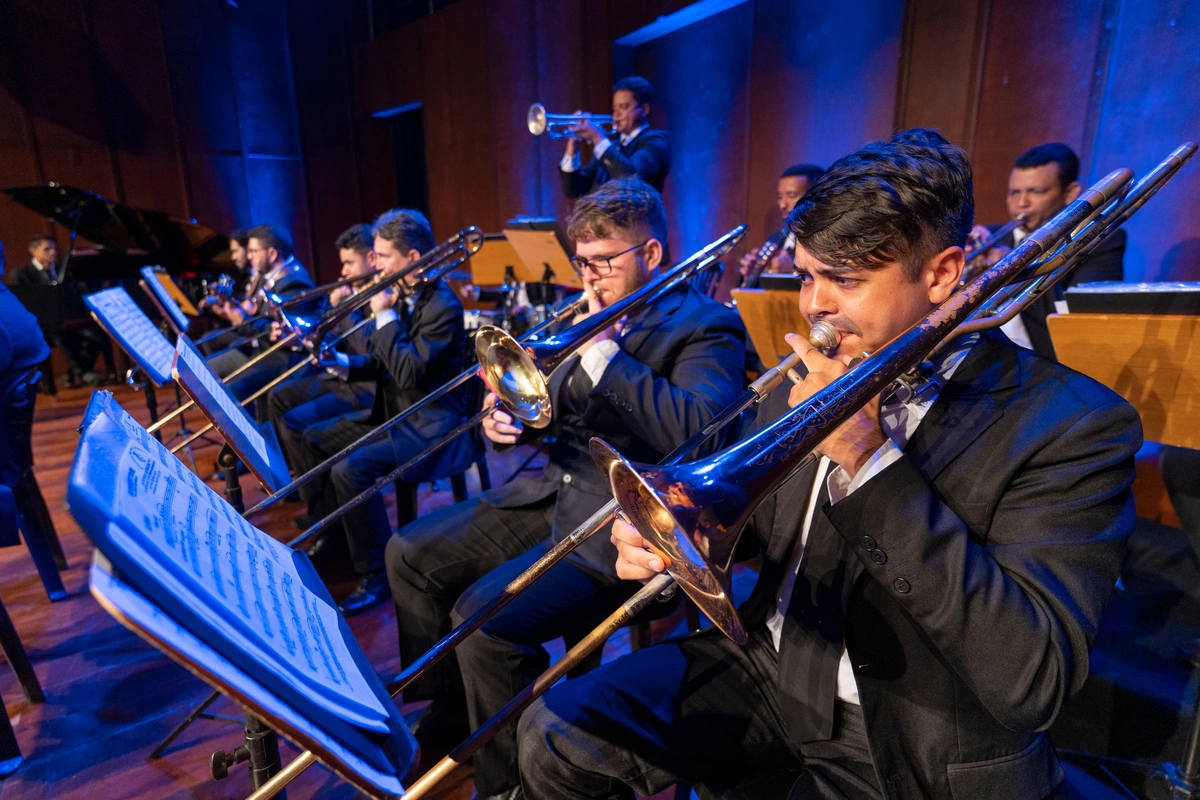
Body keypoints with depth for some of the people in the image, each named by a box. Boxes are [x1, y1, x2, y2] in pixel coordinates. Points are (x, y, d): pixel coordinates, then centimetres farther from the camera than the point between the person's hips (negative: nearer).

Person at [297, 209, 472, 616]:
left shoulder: (443, 306, -20)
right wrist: (340, 362, -5)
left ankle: (376, 575, -12)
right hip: (393, 414, 10)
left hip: (429, 426, -10)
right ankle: (330, 538, 28)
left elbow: (409, 374, -28)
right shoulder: (400, 296, 7)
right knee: (313, 439, 16)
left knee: (350, 469, -28)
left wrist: (385, 315, -21)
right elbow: (379, 364, 14)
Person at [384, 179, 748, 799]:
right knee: (409, 555, 7)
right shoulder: (594, 315, 14)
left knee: (485, 618, -23)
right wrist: (510, 421, -2)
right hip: (554, 490, 9)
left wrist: (604, 351, -21)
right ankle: (447, 723, 26)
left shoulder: (705, 326, -8)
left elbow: (700, 432, -27)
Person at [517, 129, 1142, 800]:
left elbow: (1032, 681, -24)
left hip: (916, 745, -4)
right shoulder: (819, 374, 0)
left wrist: (869, 462, -28)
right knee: (558, 734, -6)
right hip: (771, 667, 5)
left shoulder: (1074, 424, -15)